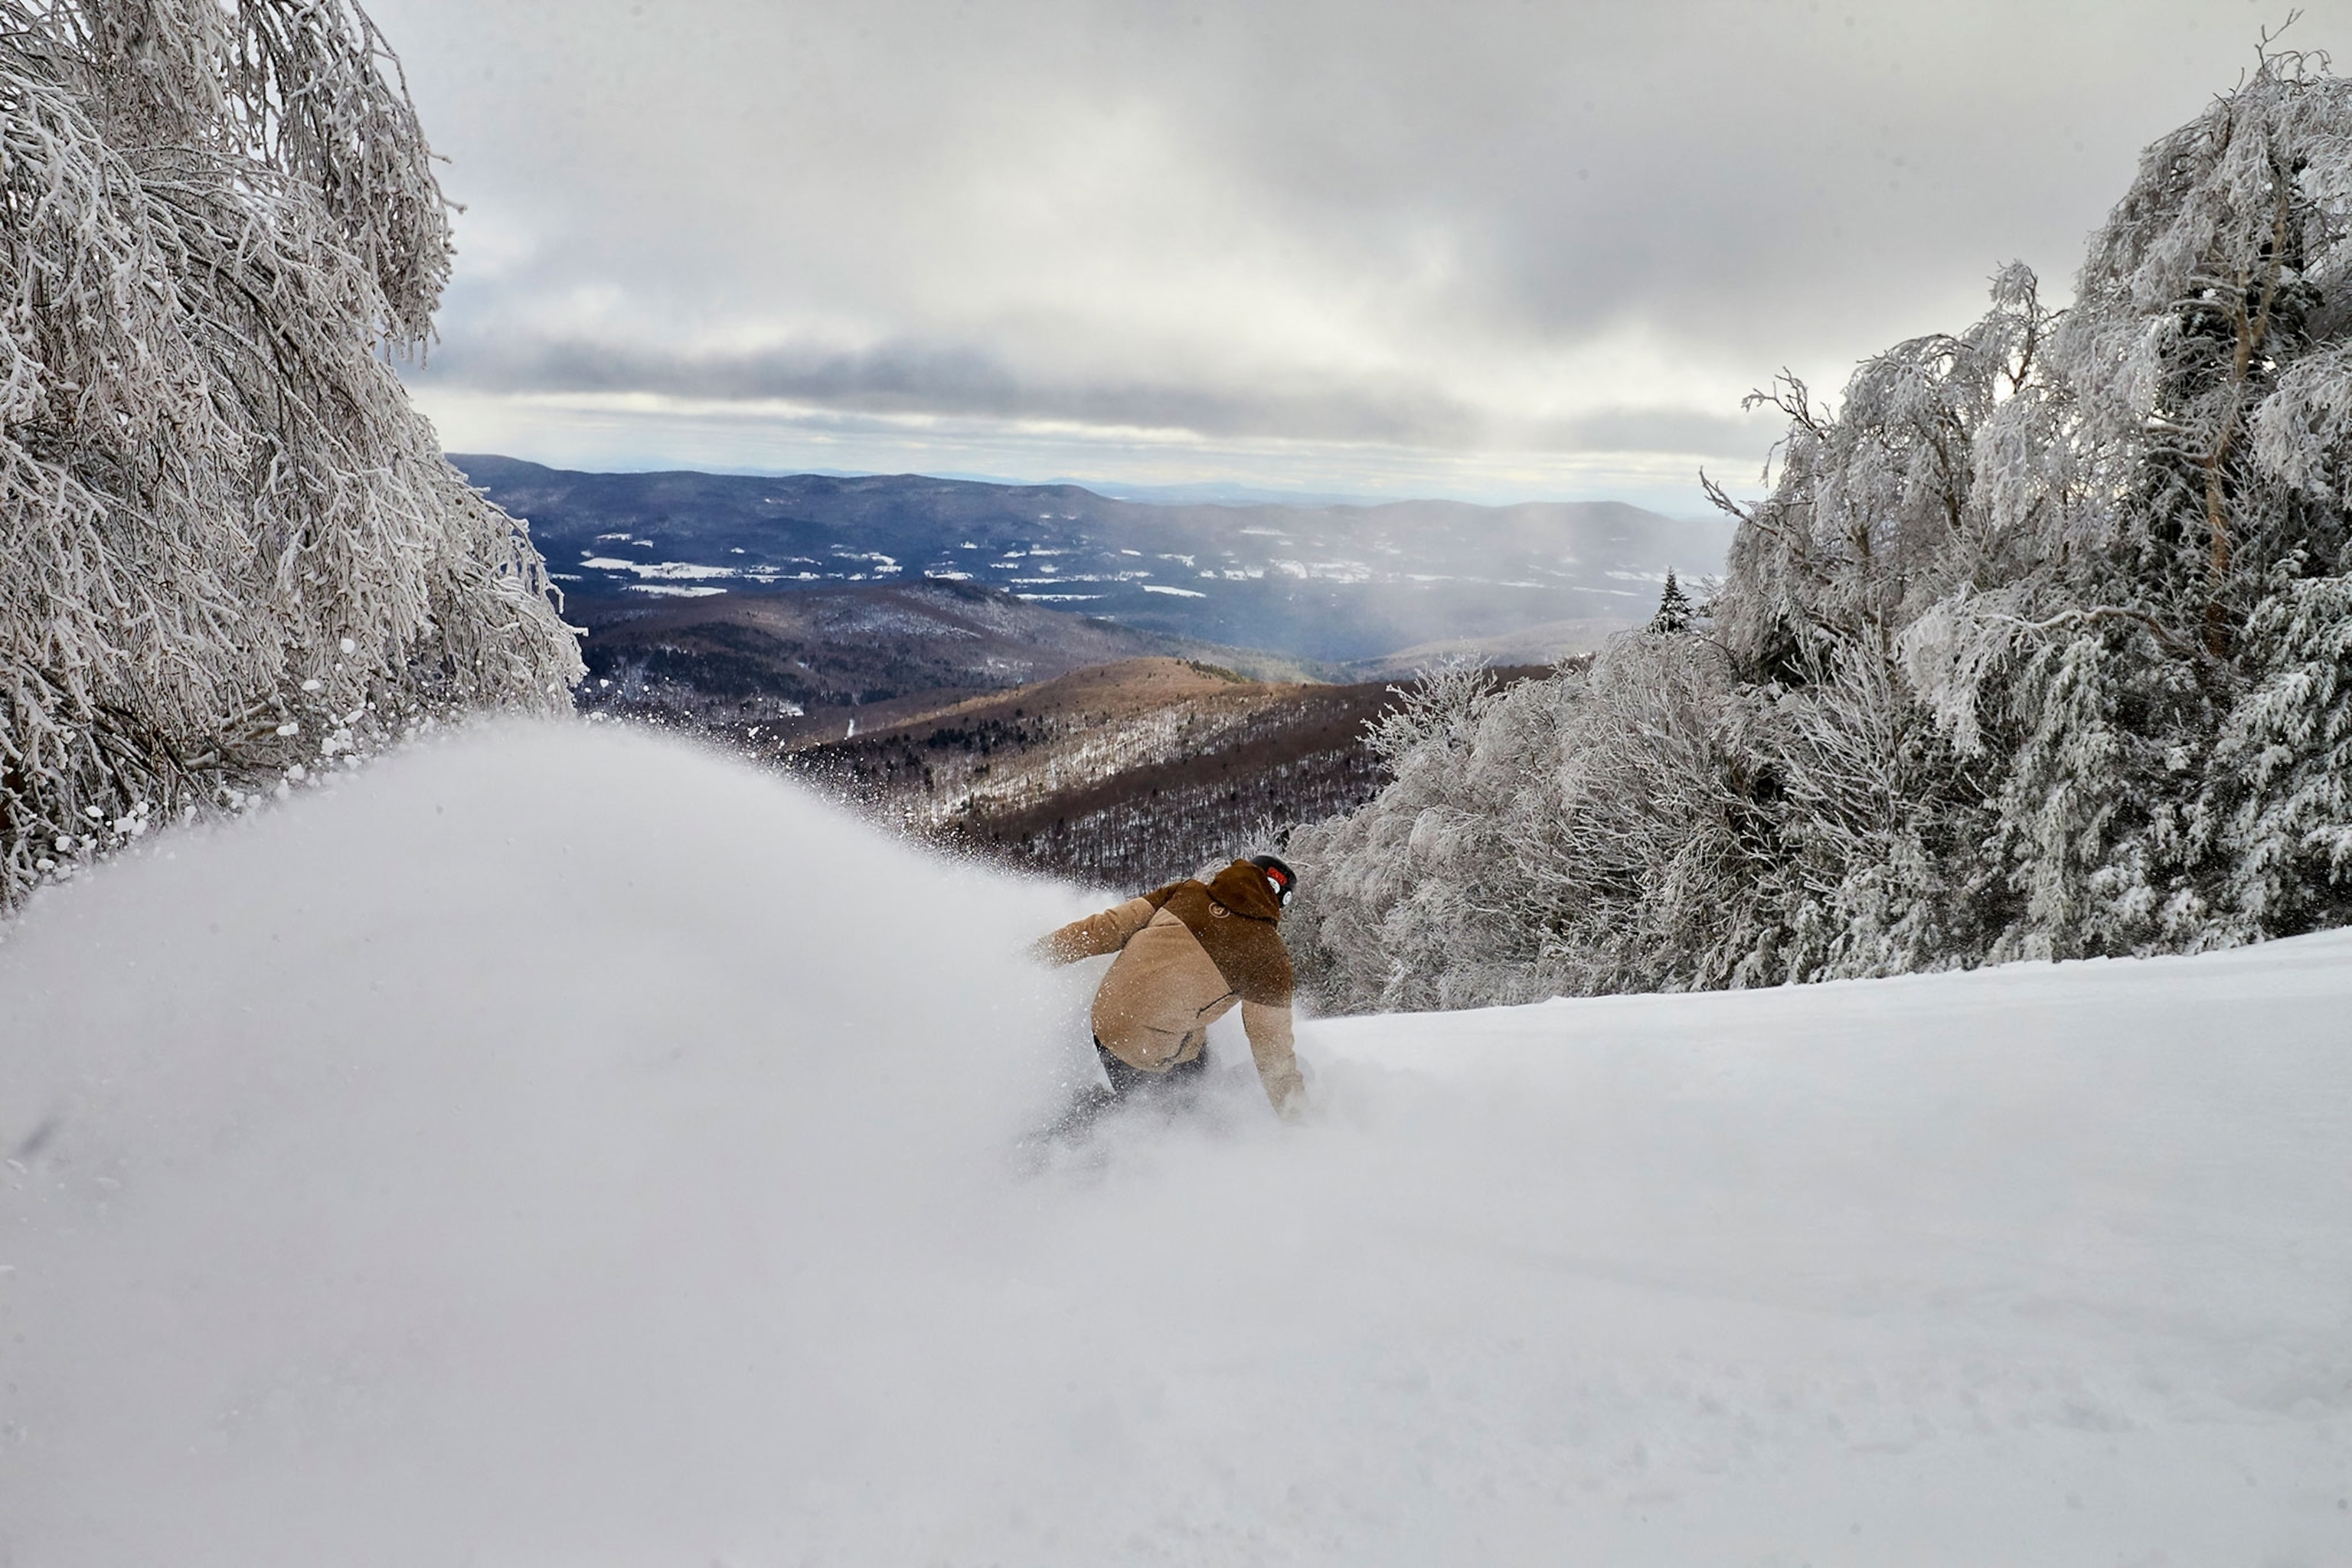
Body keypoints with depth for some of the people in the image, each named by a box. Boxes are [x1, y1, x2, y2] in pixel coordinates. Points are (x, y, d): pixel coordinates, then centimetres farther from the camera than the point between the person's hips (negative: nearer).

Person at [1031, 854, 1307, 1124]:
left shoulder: (1185, 892, 4)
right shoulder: (1269, 956, -8)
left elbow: (1110, 926, 3)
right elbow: (1270, 1039, -2)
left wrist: (1048, 949, 12)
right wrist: (1290, 1105, 11)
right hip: (1148, 1057, -7)